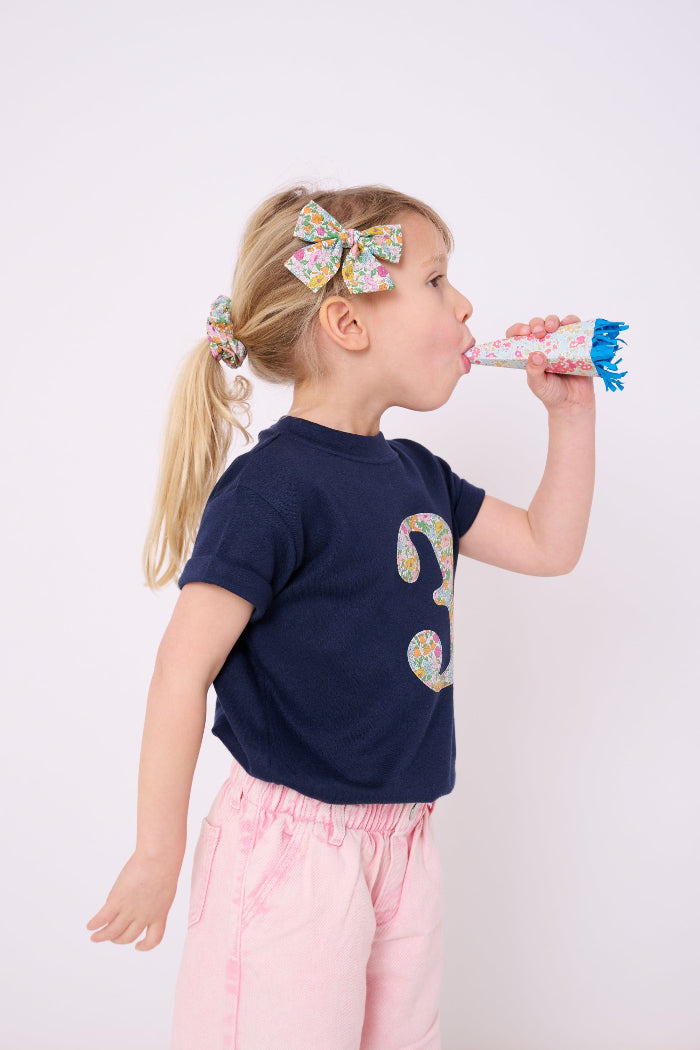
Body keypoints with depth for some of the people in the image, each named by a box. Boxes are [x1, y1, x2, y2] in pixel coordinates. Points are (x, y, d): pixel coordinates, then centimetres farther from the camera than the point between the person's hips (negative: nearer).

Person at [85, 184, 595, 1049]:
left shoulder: (417, 474, 7)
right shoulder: (272, 486, -20)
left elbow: (548, 545, 16)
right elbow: (183, 670, -19)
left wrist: (570, 411, 7)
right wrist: (158, 854, -14)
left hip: (402, 840, 8)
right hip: (293, 848, -8)